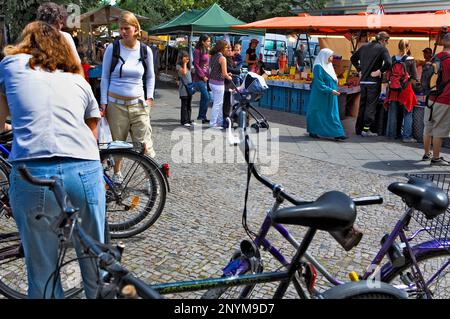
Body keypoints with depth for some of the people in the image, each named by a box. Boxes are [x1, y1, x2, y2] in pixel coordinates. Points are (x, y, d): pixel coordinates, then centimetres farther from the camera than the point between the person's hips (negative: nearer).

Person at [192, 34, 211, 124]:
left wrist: (208, 75, 8)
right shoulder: (197, 51, -10)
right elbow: (196, 65, -12)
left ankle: (201, 116, 18)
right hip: (200, 78, -8)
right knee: (206, 97, -12)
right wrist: (203, 76, -14)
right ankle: (202, 116, -2)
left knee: (204, 97, 10)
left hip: (206, 77, 8)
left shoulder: (207, 51, 15)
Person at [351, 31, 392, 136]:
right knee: (371, 105, 1)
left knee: (362, 104, 13)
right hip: (374, 81, -5)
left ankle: (359, 128, 17)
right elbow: (388, 63, -23)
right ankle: (366, 129, 0)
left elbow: (353, 58, 18)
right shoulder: (382, 48, -8)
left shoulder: (364, 47, 10)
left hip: (363, 80, 6)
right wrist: (380, 71, -11)